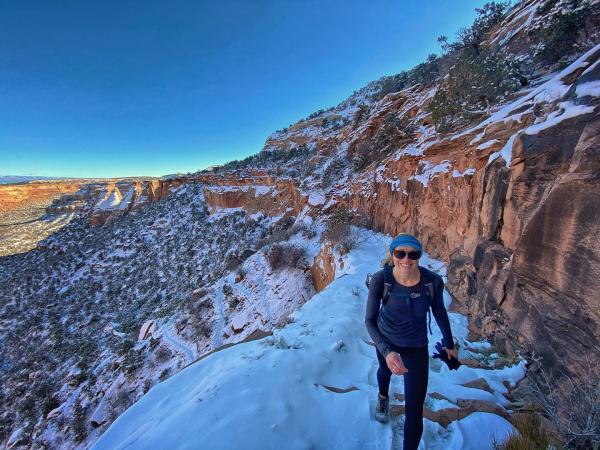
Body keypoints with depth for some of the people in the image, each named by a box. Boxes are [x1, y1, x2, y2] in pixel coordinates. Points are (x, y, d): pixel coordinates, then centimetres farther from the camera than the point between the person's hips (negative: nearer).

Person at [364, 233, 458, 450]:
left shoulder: (433, 281, -29)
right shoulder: (380, 280, -33)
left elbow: (439, 311, -8)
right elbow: (369, 320, -25)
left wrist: (450, 344, 6)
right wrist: (387, 352, -40)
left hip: (416, 346, -1)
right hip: (385, 338, 1)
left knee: (414, 412, 0)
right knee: (385, 370, 34)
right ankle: (383, 397, 71)